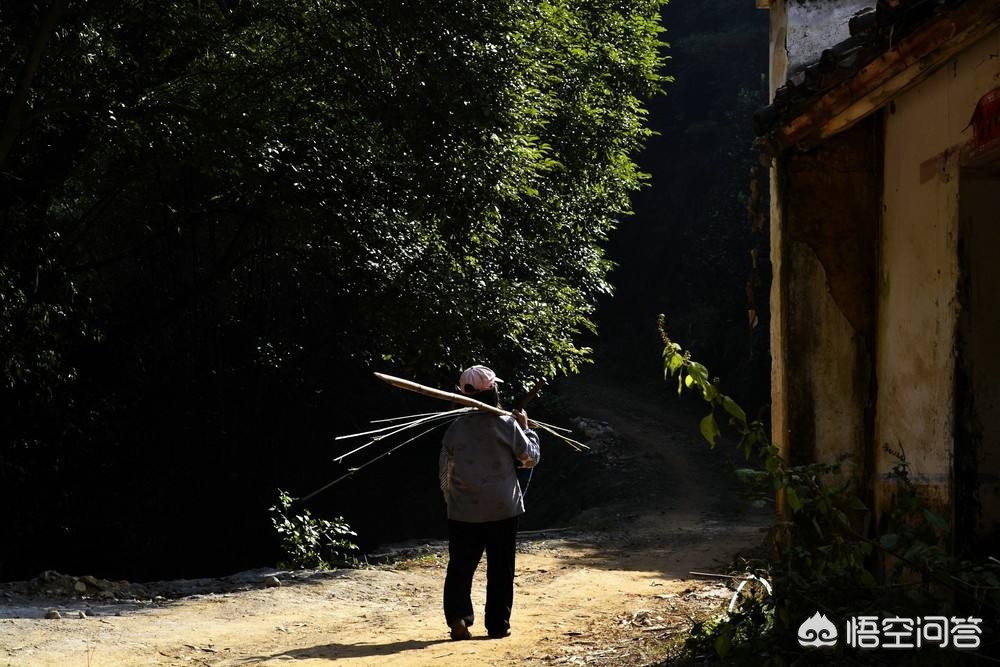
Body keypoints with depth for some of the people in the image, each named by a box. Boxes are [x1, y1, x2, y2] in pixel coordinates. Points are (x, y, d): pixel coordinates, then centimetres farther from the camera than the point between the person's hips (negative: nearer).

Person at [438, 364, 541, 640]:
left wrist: (451, 500, 18)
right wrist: (526, 428, 14)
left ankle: (458, 617, -10)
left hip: (464, 512, 1)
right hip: (503, 510, -1)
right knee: (500, 569, 9)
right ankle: (498, 624, 10)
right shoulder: (507, 425, -8)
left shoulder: (456, 428, -3)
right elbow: (530, 458, 2)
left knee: (460, 567, 7)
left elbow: (445, 472, 3)